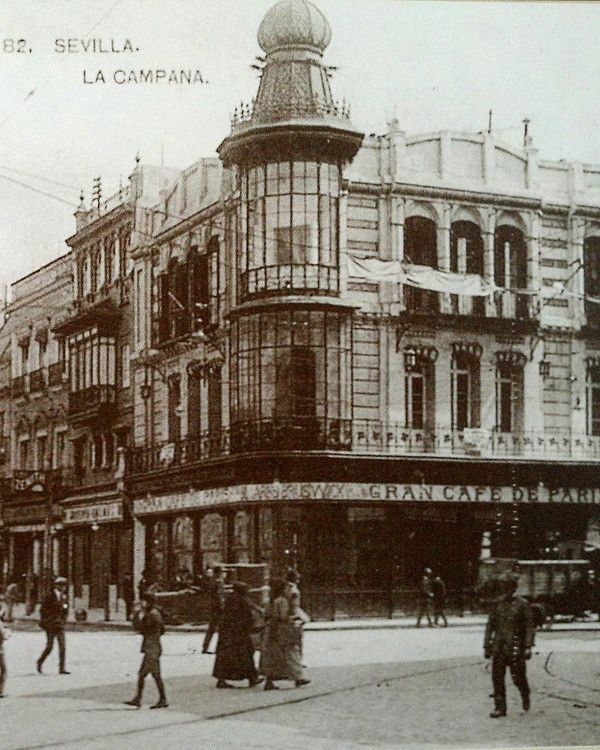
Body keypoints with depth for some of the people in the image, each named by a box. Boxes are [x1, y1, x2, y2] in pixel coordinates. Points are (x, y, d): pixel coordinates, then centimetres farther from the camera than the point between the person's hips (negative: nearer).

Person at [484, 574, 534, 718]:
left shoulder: (522, 604, -4)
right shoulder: (499, 603, 9)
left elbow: (529, 627, -6)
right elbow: (490, 624, 12)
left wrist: (528, 648, -12)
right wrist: (487, 645, 8)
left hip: (515, 647, -4)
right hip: (499, 646, 4)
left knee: (518, 677, 3)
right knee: (497, 677, -1)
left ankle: (525, 697, 32)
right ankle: (500, 708, 5)